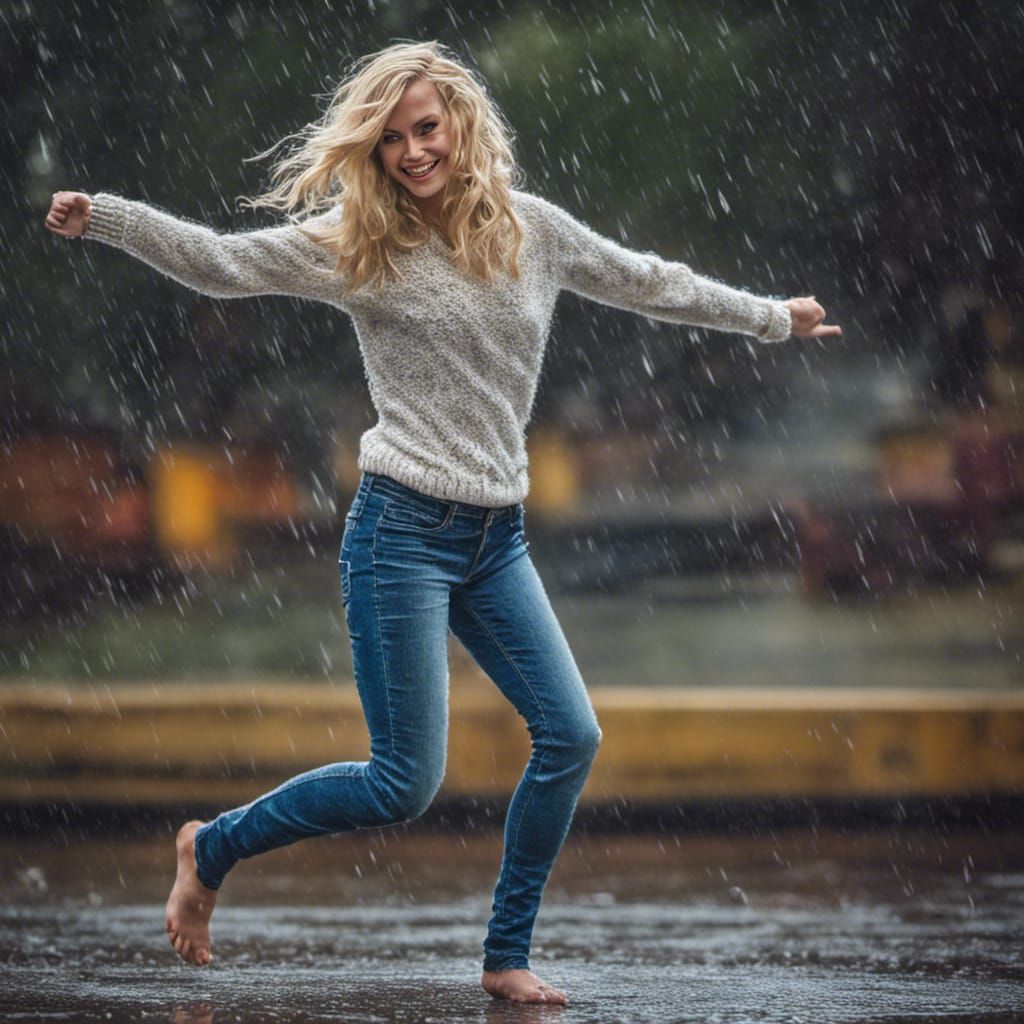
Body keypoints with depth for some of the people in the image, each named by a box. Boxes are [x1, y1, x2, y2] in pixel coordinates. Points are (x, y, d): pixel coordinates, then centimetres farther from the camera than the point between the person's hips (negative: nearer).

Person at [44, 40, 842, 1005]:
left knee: (570, 735, -4)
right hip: (403, 529, -5)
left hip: (498, 537, 5)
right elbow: (220, 262, -10)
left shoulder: (531, 229, 8)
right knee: (405, 782, -8)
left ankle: (507, 959, 9)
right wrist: (104, 216, -25)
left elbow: (647, 282, 21)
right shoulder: (357, 245, -3)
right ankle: (212, 846, 14)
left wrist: (772, 317, 31)